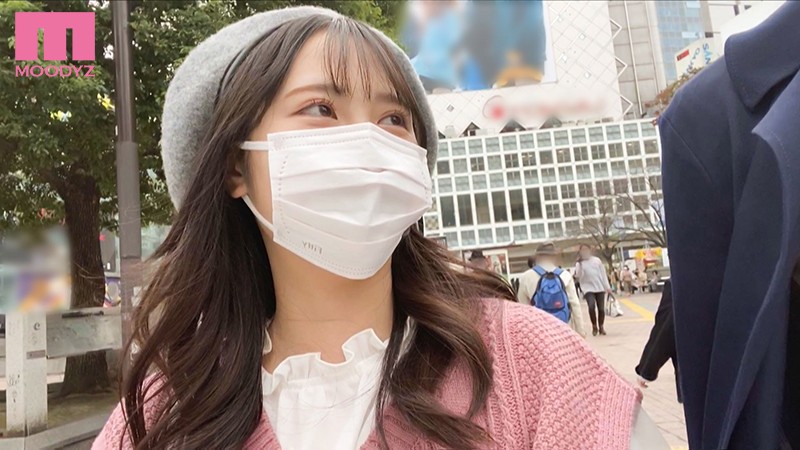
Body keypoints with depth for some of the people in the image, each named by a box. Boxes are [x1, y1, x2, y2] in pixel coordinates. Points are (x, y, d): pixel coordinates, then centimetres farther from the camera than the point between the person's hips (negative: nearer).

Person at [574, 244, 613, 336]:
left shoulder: (597, 260, 6)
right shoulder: (579, 264, 3)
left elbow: (603, 273, 8)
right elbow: (578, 276, -11)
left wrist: (607, 286, 4)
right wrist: (580, 264, -16)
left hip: (600, 288, 2)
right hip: (588, 288, -2)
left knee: (601, 308, 4)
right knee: (591, 306, -22)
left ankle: (601, 327, 23)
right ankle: (594, 326, -3)